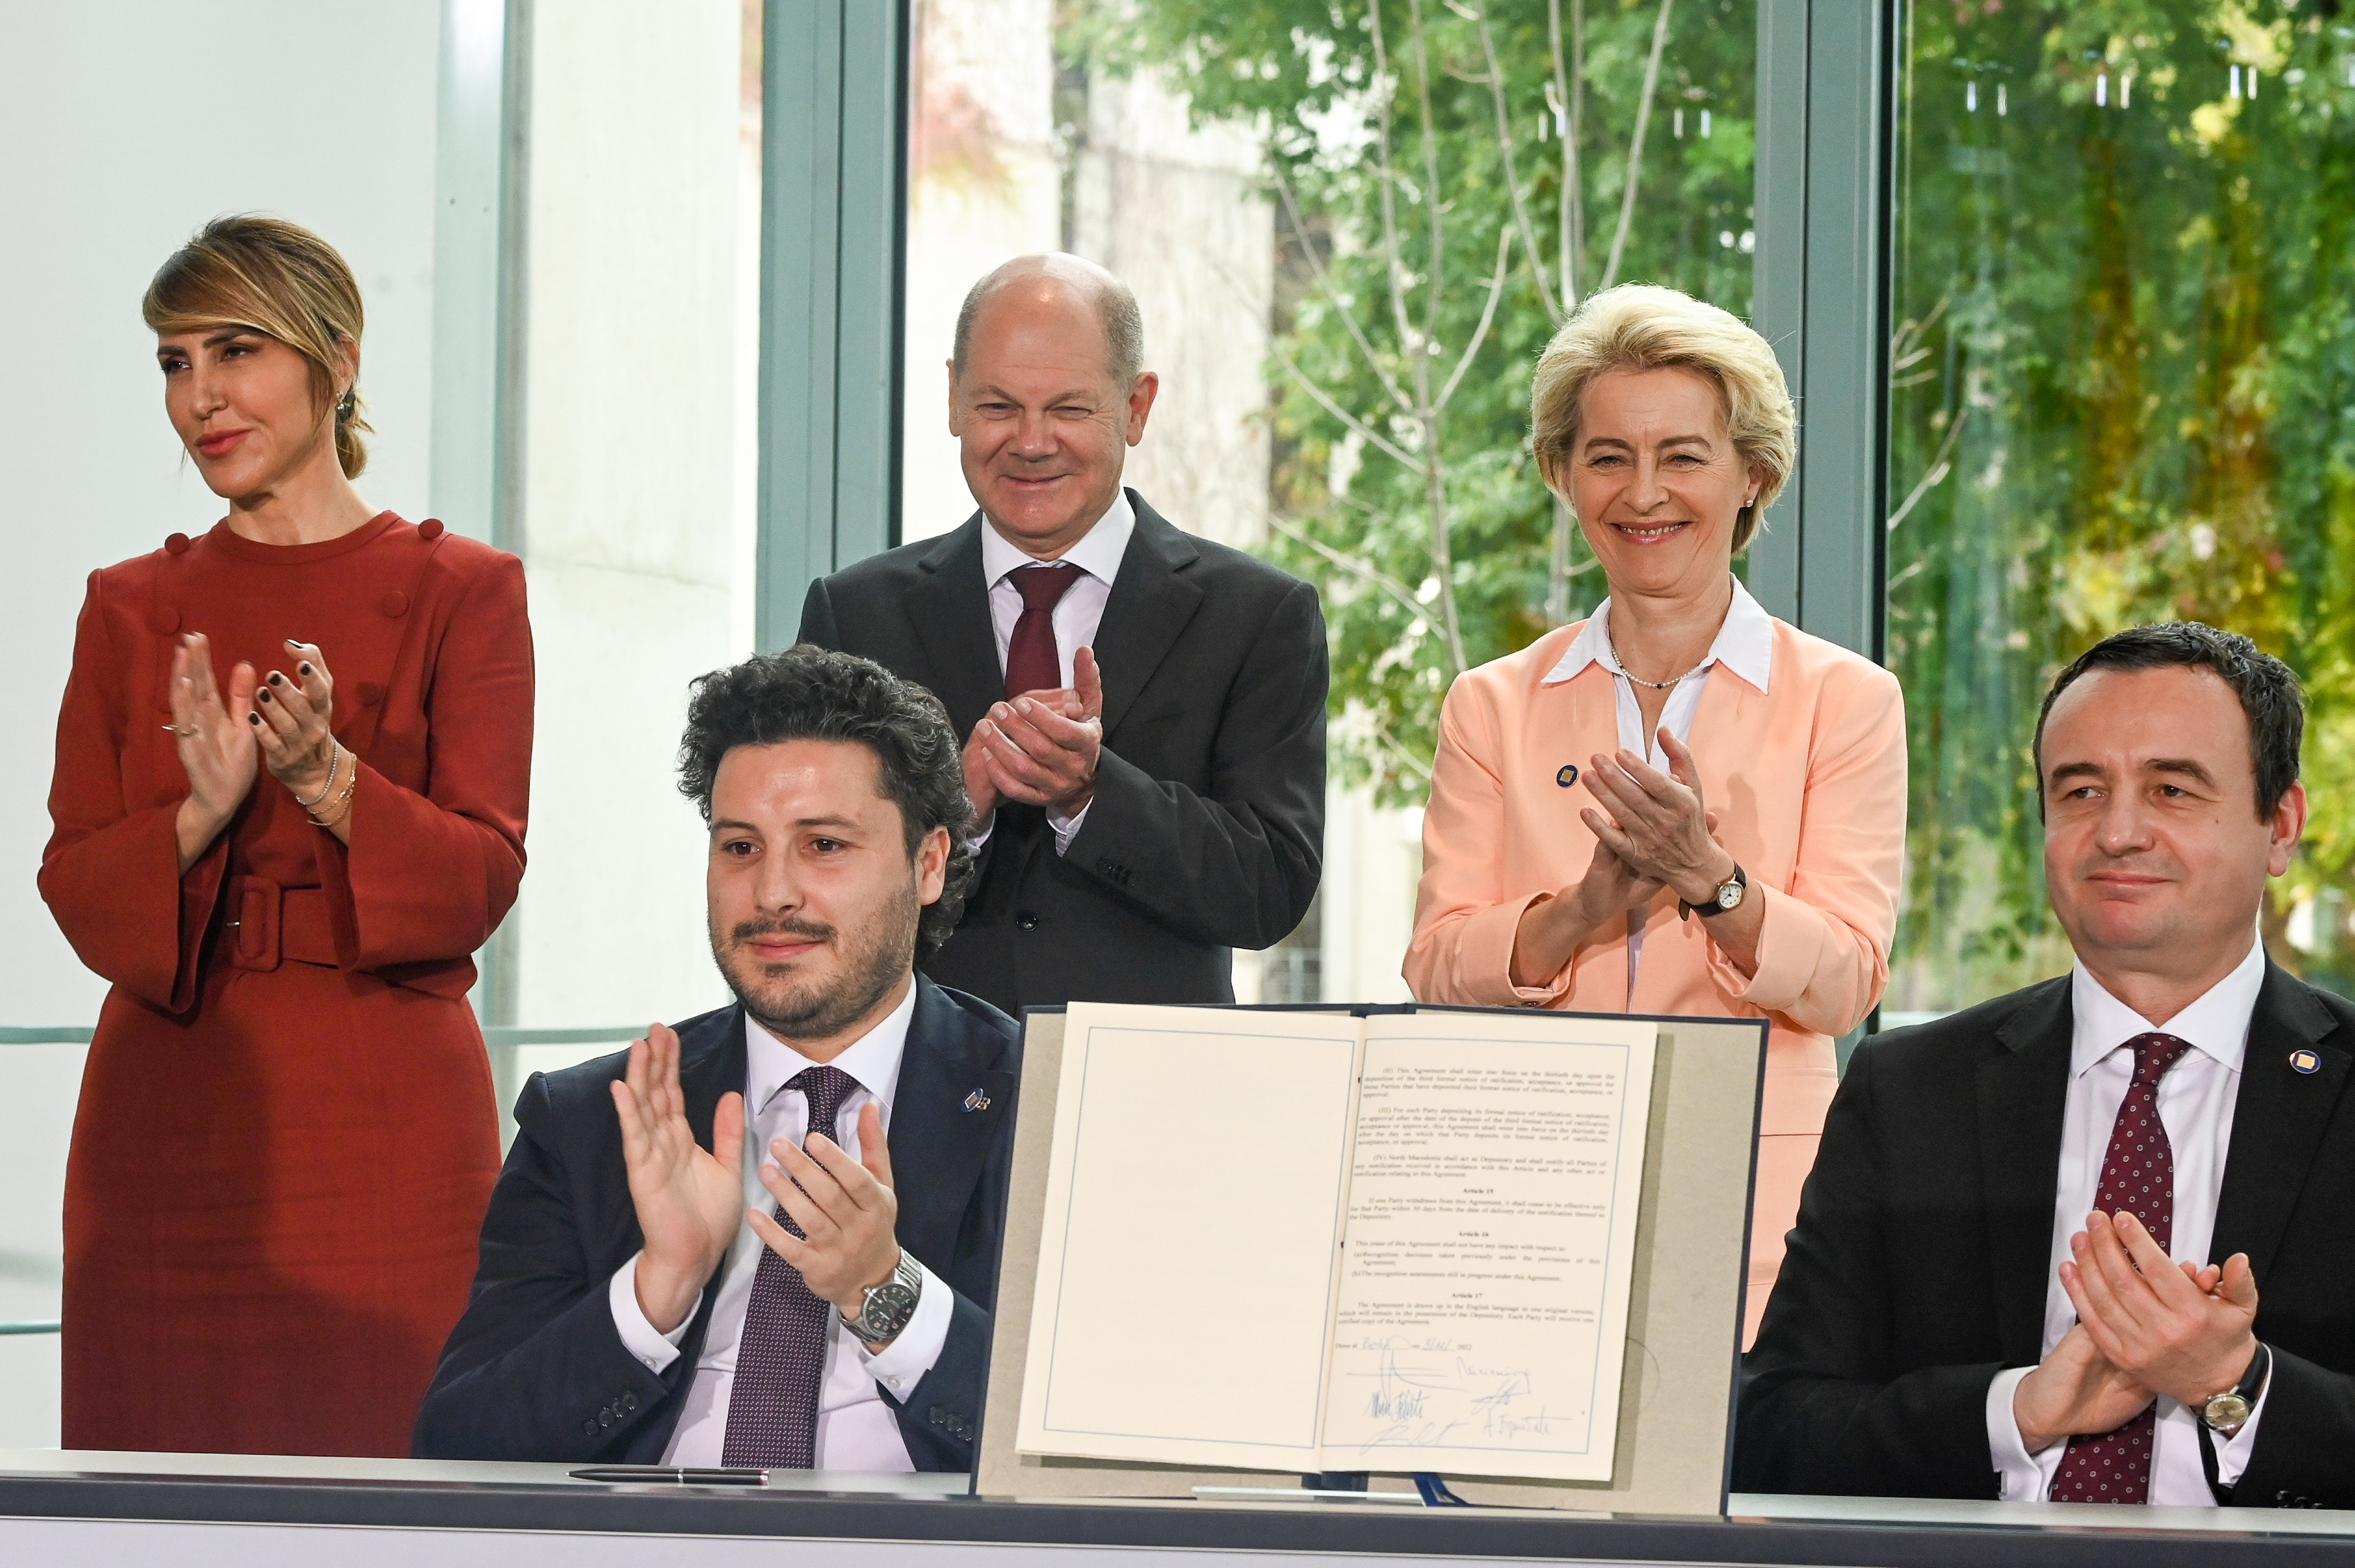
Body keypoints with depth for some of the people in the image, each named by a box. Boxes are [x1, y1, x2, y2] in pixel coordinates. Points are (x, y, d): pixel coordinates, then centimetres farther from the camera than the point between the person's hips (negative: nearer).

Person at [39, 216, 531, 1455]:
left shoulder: (462, 593, 4)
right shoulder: (132, 609, 12)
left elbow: (484, 875, -5)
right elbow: (75, 888, 4)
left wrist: (328, 778, -21)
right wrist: (203, 813, -15)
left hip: (384, 1119, -2)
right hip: (167, 1119, 2)